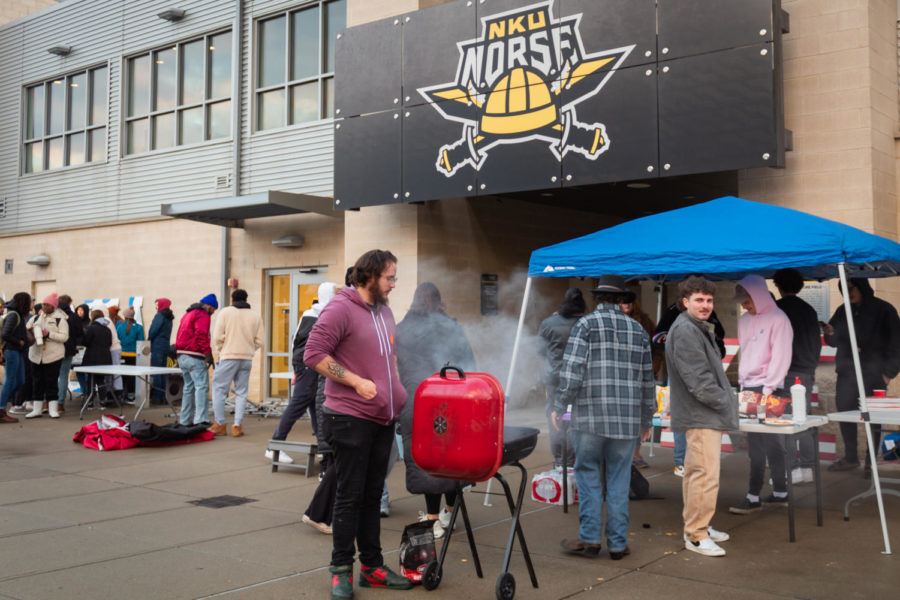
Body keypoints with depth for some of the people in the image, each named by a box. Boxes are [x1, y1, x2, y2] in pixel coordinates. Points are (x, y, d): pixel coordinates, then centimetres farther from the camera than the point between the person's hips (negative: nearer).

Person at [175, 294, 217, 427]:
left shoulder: (188, 314, 23)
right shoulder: (203, 315, -7)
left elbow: (180, 336, 24)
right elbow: (202, 336, -19)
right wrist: (208, 353, -19)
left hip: (182, 356, 10)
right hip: (195, 357, -10)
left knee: (189, 387, 13)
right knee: (202, 387, -12)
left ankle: (185, 420, 14)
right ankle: (201, 419, -22)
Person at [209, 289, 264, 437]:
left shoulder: (226, 312, -2)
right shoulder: (255, 317, 8)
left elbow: (217, 336, -7)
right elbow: (260, 341, 3)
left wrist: (221, 351, 7)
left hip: (229, 357, -3)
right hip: (247, 359, 3)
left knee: (219, 389, 6)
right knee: (241, 392, 8)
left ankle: (219, 425, 6)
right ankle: (237, 426, 5)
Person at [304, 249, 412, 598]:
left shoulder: (384, 311, 13)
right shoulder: (341, 308, -12)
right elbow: (314, 353, -17)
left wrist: (395, 388, 14)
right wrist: (356, 381, -20)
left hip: (383, 418, 8)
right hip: (351, 419, -7)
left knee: (372, 495, 13)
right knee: (350, 495, -1)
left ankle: (372, 566, 22)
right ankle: (342, 571, 11)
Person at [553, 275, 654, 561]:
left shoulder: (586, 324, -1)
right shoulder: (638, 330, 11)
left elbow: (572, 370, -10)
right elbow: (647, 380, 14)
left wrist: (559, 406, -2)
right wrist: (646, 419, 23)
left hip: (589, 417, -3)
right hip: (627, 419, 3)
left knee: (588, 474, 6)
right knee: (619, 480, 8)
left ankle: (589, 538, 6)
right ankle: (618, 543, 12)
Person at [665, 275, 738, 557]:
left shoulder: (698, 329, 18)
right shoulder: (685, 331, -17)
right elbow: (697, 379, -22)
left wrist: (725, 398, 12)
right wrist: (724, 401, -13)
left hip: (702, 415, 11)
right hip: (700, 417, -11)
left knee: (695, 473, 18)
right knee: (706, 476, -10)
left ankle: (696, 526, 28)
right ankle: (696, 535, -3)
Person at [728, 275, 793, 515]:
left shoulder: (778, 319, -8)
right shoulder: (744, 320, 15)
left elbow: (780, 357, -13)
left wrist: (768, 389, -16)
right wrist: (742, 383, 12)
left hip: (769, 388, -7)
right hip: (749, 387, 7)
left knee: (758, 444, -6)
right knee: (771, 443, 11)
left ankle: (753, 497, -2)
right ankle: (781, 492, 17)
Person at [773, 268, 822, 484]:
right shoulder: (809, 310, 13)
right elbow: (817, 341, 17)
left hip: (785, 372, -7)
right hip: (806, 373, 7)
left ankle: (791, 469, -8)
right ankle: (807, 467, 12)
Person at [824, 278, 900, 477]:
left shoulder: (884, 311, -4)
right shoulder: (843, 311, 10)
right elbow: (835, 342, 17)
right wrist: (831, 335, -6)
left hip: (874, 376, -5)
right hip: (847, 374, 5)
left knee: (874, 419, -1)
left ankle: (871, 463, 9)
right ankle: (850, 457, 22)